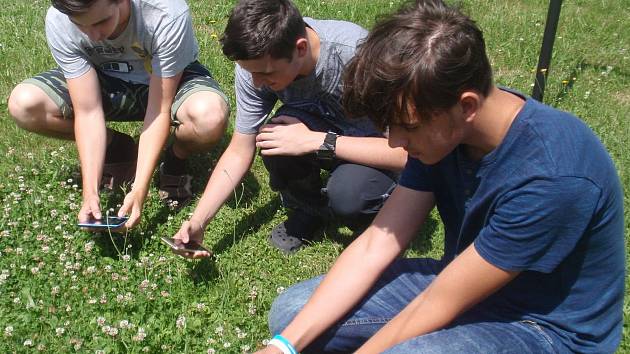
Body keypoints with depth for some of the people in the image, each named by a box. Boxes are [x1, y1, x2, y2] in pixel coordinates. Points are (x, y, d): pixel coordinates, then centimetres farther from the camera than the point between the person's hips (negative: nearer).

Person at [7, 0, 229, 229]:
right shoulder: (58, 21, -26)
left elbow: (159, 110, -30)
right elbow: (89, 112, -26)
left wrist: (139, 190, -35)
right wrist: (91, 193, -32)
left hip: (168, 83, -3)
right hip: (105, 84, 3)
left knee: (211, 116, -38)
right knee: (23, 104, -21)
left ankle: (176, 158, -1)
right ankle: (117, 148, 3)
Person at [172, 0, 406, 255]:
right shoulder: (256, 62, -20)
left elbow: (406, 151, -31)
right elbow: (238, 153, -11)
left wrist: (315, 141, -35)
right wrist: (198, 222, -20)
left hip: (374, 148, -3)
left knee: (346, 194, -35)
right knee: (273, 140, -29)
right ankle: (307, 209, 1)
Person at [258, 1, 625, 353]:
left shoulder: (552, 178, -33)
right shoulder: (442, 129, -11)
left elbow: (437, 308, -26)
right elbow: (374, 247, -10)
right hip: (460, 283, 7)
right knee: (291, 312, -4)